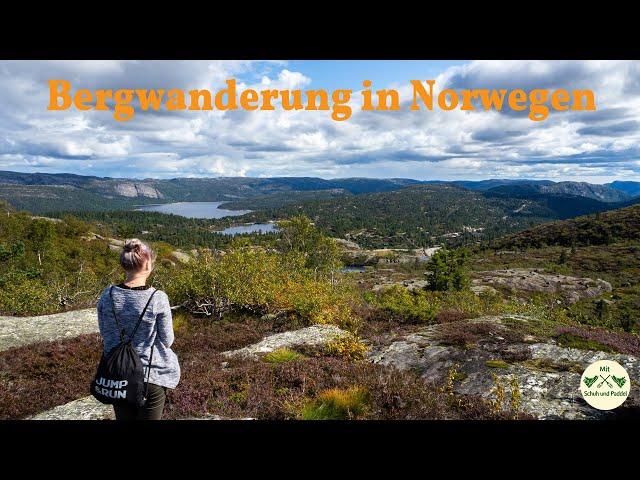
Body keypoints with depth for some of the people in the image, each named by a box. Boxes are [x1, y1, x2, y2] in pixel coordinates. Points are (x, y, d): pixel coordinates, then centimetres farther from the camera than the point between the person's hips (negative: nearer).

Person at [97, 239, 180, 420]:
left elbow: (105, 335, 4)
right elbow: (167, 341, -10)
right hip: (151, 376, -4)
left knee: (124, 417, 22)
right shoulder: (158, 298, -20)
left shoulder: (107, 295, -9)